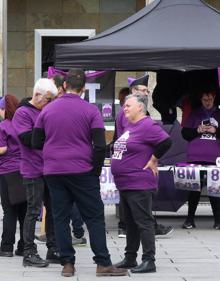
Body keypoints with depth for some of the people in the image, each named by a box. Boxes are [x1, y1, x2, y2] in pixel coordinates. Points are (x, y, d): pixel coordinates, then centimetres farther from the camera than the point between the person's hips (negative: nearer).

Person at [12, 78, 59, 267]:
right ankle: (29, 253, 3)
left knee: (53, 209, 9)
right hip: (34, 171, -7)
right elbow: (27, 139, -19)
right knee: (34, 211, -4)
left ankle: (53, 251, 17)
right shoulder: (23, 113, -8)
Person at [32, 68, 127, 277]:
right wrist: (96, 169, 2)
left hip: (53, 172, 3)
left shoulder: (47, 111, 5)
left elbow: (36, 143, 8)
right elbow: (100, 145, -10)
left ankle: (67, 263, 7)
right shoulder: (90, 111, -5)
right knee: (94, 217, 3)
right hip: (82, 172, -3)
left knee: (60, 217, 9)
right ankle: (103, 264, 0)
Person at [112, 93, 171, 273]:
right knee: (130, 223, 16)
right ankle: (130, 259, 24)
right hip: (124, 184, 10)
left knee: (144, 222, -8)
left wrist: (153, 161, -15)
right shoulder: (130, 127, 16)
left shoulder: (147, 126, -15)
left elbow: (166, 142, -24)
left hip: (139, 185, -10)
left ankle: (149, 261, -7)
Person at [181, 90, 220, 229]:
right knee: (195, 188, 1)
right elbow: (185, 133, 9)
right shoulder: (195, 114, 13)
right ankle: (190, 219, 8)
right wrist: (197, 131, -8)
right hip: (196, 158, 0)